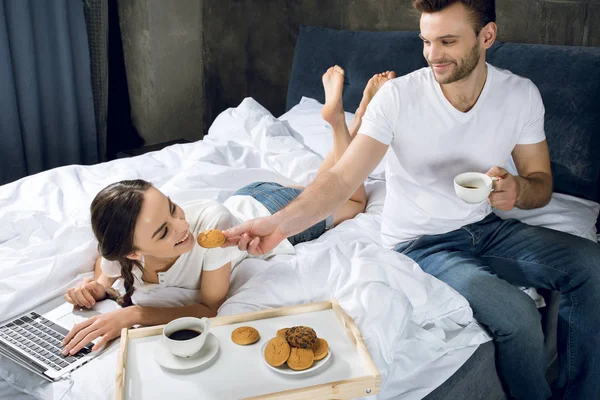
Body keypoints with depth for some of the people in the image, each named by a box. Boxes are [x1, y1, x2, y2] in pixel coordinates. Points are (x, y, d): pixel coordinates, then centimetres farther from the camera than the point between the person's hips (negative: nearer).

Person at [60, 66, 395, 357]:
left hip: (282, 214, -3)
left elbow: (211, 309, -37)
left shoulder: (212, 223, -47)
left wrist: (132, 315, -46)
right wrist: (94, 287, -29)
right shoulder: (120, 256, -33)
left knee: (353, 200, 29)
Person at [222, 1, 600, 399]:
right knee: (516, 315, -26)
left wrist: (519, 189, -23)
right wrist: (280, 223, -39)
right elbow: (342, 178, -22)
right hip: (421, 242, -4)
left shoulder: (521, 94, -5)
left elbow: (542, 184, 3)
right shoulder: (398, 95, -16)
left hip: (487, 228, 5)